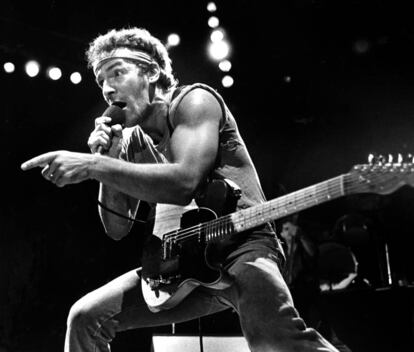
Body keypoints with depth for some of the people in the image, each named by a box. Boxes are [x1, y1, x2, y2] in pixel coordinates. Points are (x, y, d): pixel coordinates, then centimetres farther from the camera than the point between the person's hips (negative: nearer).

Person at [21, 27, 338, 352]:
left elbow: (184, 183, -24)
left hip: (240, 243, -7)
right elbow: (117, 229, 13)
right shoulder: (132, 142, 15)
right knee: (85, 317, -1)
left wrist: (93, 166, -25)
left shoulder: (193, 100, -5)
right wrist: (104, 159, -1)